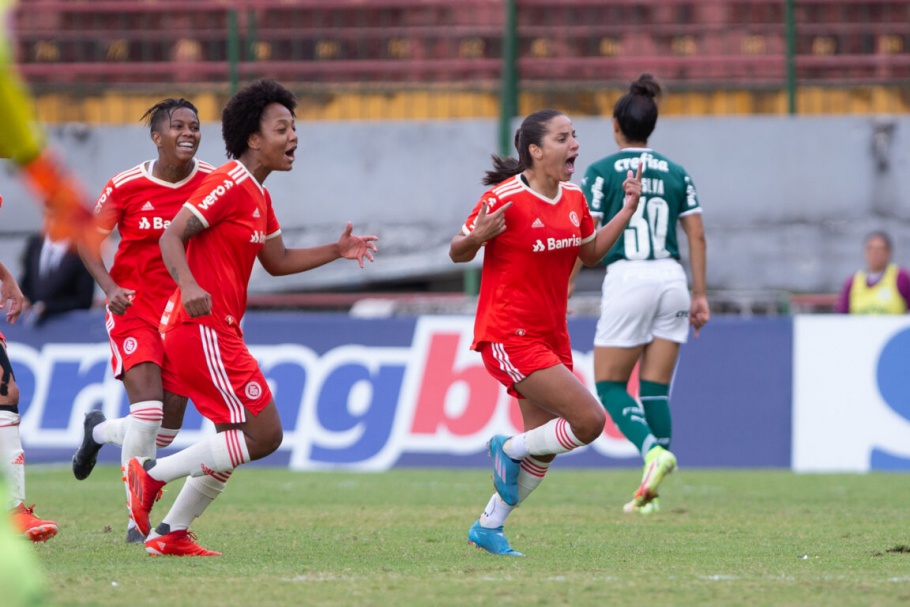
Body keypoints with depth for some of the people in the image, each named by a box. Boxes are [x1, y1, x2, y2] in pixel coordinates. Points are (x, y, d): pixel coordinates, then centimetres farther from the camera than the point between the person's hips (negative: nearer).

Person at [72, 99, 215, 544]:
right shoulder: (125, 186, -9)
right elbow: (89, 239, 1)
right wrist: (109, 286, -14)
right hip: (134, 309, -3)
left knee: (167, 429, 5)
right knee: (148, 409, -21)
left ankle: (100, 432, 38)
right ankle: (139, 520, -11)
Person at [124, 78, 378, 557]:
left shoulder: (258, 195, 17)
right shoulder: (230, 184, -13)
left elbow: (278, 262, 27)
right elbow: (171, 237, -19)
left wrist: (336, 251, 16)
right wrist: (189, 287, -36)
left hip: (217, 331, 10)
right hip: (203, 330, -10)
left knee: (238, 440, 15)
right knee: (263, 435, -11)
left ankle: (170, 533, 20)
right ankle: (152, 474, -5)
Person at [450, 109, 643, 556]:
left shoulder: (574, 199, 6)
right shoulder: (504, 199, -15)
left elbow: (590, 252, 22)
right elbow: (458, 253, -6)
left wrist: (627, 211, 11)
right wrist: (477, 237, -28)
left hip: (551, 336, 8)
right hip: (509, 336, -8)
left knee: (544, 448, 10)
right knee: (589, 421, -17)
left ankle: (488, 527, 26)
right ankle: (509, 449, 7)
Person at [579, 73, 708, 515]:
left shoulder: (601, 172, 0)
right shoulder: (676, 173, 12)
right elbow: (696, 236, 7)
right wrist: (700, 296, 11)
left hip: (627, 280, -4)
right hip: (672, 280, 4)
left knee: (609, 386, 5)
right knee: (655, 390, 8)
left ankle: (653, 450, -22)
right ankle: (650, 493, 3)